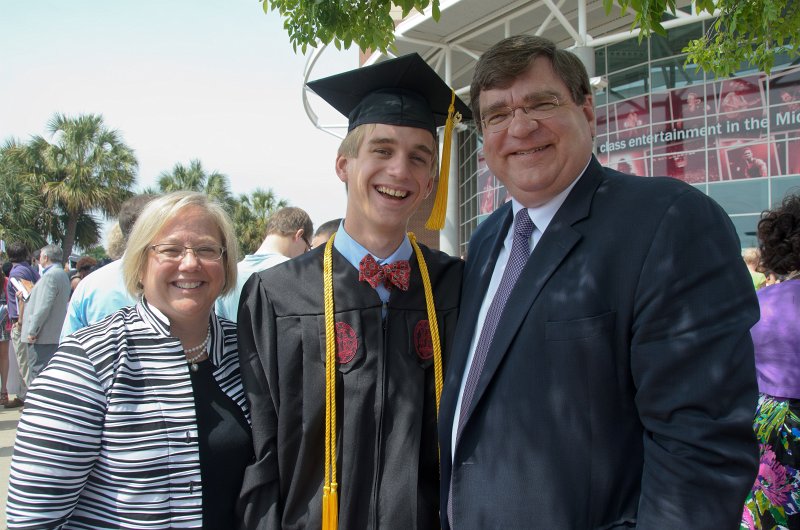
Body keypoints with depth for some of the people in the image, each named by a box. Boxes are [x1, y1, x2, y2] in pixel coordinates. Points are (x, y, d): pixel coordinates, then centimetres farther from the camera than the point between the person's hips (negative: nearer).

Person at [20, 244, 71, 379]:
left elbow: (43, 306, -21)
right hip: (56, 336, 10)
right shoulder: (63, 274, 17)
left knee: (37, 373, -7)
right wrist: (28, 295, 26)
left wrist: (32, 331, -18)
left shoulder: (50, 275, -15)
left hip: (43, 337, -10)